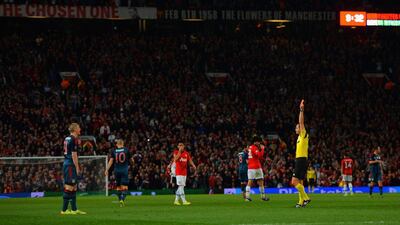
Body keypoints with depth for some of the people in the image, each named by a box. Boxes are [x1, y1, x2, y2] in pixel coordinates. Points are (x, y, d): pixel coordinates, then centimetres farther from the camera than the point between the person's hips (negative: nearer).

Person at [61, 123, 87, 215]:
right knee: (69, 187, -8)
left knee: (74, 187, 13)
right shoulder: (73, 139, -13)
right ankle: (64, 210, -9)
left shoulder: (67, 138, 15)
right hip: (70, 165, -10)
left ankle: (74, 209, 16)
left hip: (66, 163, 10)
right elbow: (74, 155, -16)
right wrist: (77, 167, -14)